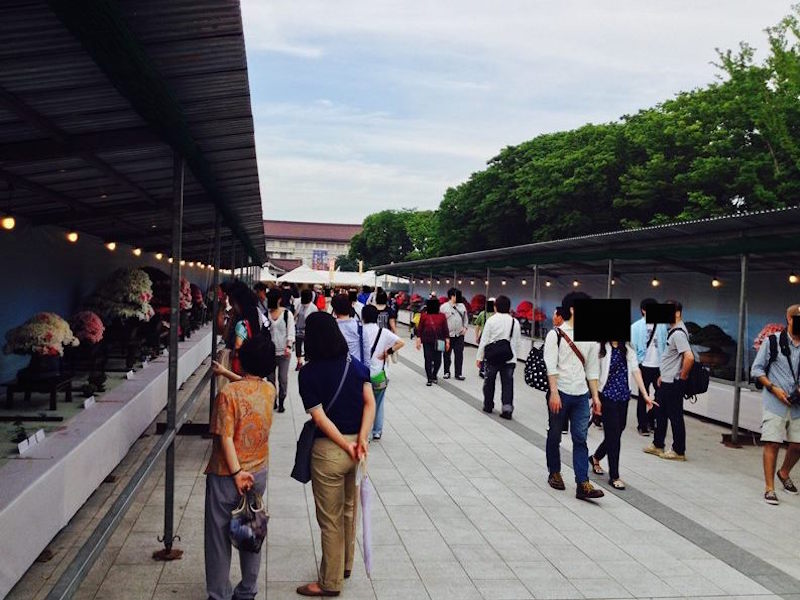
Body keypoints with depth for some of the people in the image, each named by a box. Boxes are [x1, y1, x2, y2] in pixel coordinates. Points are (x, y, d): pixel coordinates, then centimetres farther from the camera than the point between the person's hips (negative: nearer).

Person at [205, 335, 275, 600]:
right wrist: (227, 373, 29)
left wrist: (237, 473, -17)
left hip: (225, 476, -5)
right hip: (258, 474, 5)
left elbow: (225, 438, -21)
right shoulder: (269, 390, -3)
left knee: (219, 537, 9)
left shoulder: (228, 394, -19)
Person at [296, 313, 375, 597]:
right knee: (349, 510, 23)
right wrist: (361, 440, -14)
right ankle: (345, 565, 39)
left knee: (330, 518, 8)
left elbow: (320, 417, -17)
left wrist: (346, 446, -12)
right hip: (355, 444, 5)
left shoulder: (309, 373, -13)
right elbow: (370, 403, -8)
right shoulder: (356, 365, 0)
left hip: (328, 450, -5)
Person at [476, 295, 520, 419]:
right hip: (509, 358, 2)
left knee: (489, 382, 14)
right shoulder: (515, 322, 2)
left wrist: (479, 357, -1)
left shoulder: (491, 320, -7)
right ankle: (507, 407, -7)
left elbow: (484, 340, -7)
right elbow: (517, 342, 6)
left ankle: (488, 405, 24)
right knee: (507, 383, 4)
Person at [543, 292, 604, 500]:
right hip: (560, 393, -4)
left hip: (581, 395, 4)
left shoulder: (589, 338, 10)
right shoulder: (555, 334, -5)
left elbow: (592, 369, 12)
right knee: (555, 436, 10)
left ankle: (583, 484, -5)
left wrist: (595, 396, 8)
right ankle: (554, 473, 29)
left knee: (580, 439, -1)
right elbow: (551, 366, -11)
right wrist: (554, 393, -19)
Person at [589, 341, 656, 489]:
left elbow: (635, 371, 5)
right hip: (608, 397, -5)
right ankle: (614, 476, 8)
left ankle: (596, 457, 38)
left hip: (624, 397, 6)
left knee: (618, 430, 13)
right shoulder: (601, 348, -8)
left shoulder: (628, 349, 7)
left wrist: (645, 395, 1)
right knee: (613, 435, -3)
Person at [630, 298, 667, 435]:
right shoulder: (636, 327, -3)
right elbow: (632, 346, -5)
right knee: (643, 396, 6)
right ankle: (642, 425, 15)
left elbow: (665, 345, 1)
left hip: (659, 366, 2)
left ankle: (651, 420, 25)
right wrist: (637, 363, -13)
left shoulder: (661, 326, 2)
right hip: (644, 366, -2)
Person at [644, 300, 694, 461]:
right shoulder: (673, 331, 12)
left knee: (675, 417, 0)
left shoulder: (678, 333, -20)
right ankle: (657, 445, 28)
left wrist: (682, 377, -19)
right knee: (661, 414, 17)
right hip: (665, 381, 10)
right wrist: (663, 375, 19)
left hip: (673, 384, -10)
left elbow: (689, 357, -31)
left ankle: (679, 451, 10)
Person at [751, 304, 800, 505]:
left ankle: (784, 473, 38)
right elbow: (756, 369, 0)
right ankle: (770, 488, 4)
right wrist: (774, 389, -10)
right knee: (772, 443, -5)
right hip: (774, 403, -4)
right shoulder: (773, 341, -2)